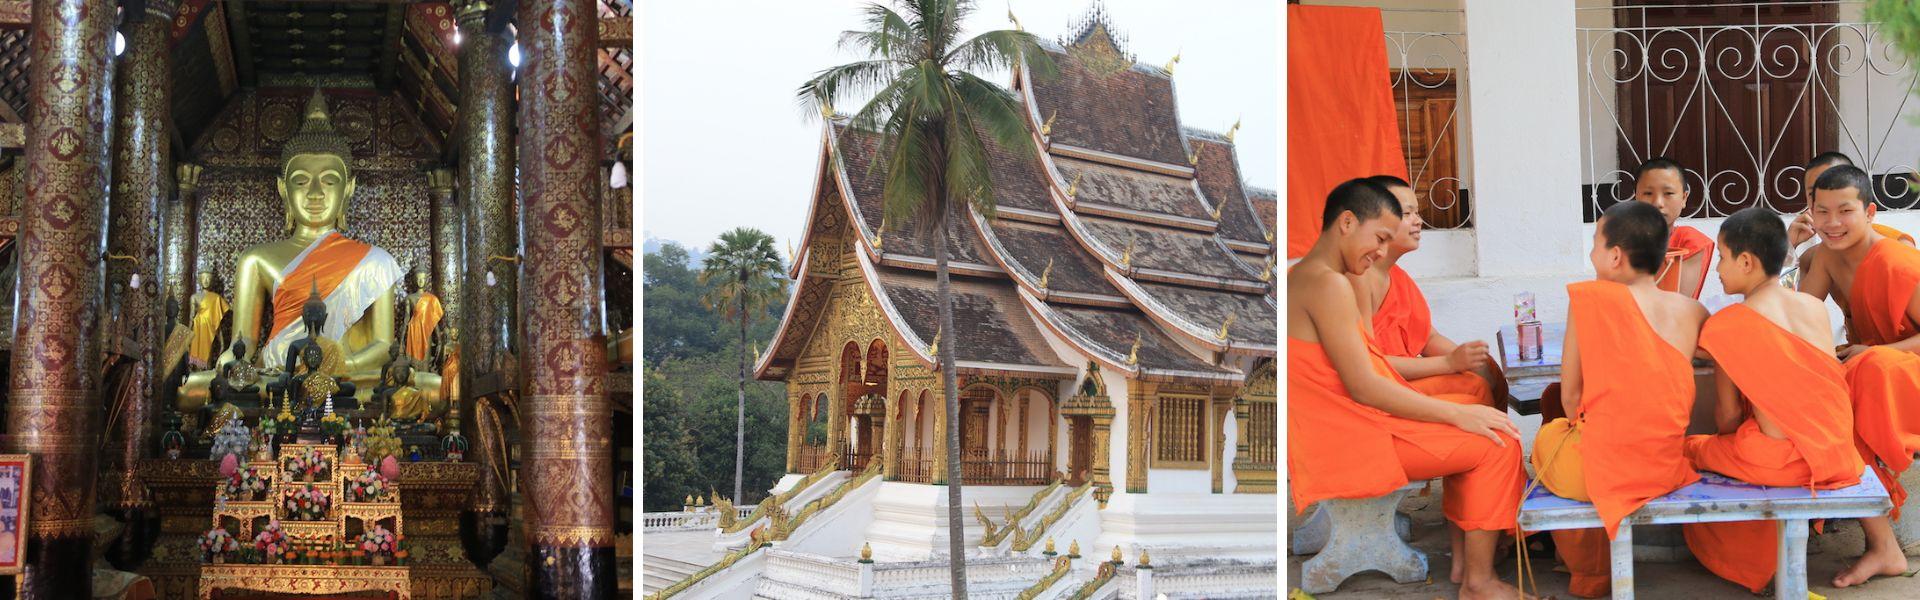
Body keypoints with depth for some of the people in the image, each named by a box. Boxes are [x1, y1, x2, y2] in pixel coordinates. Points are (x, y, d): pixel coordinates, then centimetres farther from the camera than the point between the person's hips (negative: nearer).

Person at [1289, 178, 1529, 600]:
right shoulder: (1328, 283, -19)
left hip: (1336, 432, 11)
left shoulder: (1300, 278, 14)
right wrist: (1456, 413, -15)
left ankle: (1464, 554, 24)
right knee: (1497, 443, -10)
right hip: (1352, 441, -11)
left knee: (1471, 431, 23)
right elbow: (1363, 387, -22)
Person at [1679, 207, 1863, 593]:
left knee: (1688, 448, 15)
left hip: (1776, 460, -6)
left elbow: (1728, 414, -5)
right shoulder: (1816, 307, 4)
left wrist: (1726, 440, 15)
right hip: (1837, 455, 6)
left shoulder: (1727, 324, -11)